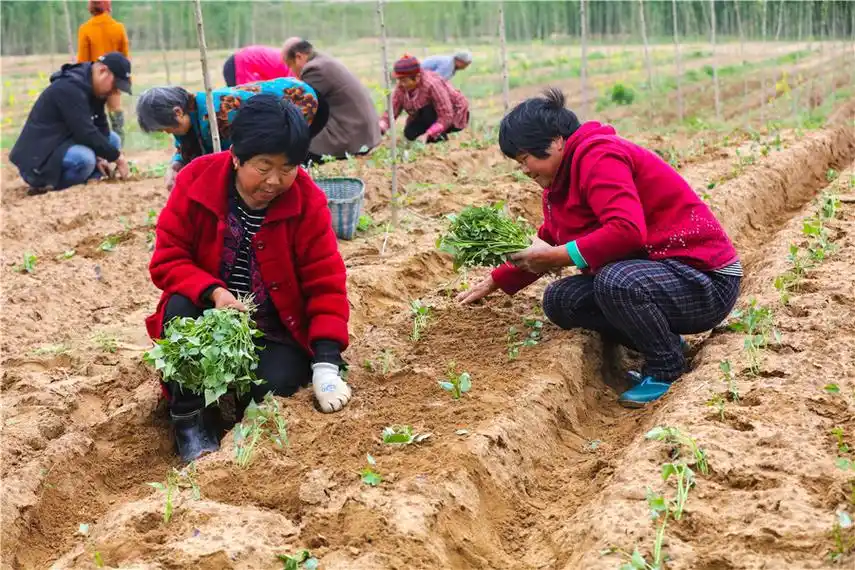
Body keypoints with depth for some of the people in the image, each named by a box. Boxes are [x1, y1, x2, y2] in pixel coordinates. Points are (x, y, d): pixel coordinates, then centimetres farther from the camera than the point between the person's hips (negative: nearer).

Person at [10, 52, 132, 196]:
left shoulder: (93, 88, 7)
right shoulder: (70, 88, -24)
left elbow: (100, 126, 8)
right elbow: (86, 133, -28)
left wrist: (99, 156, -8)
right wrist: (117, 156, -20)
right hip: (39, 158, -10)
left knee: (113, 139, 10)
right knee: (85, 159, -36)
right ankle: (46, 185, -11)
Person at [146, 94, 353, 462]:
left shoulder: (307, 202, -14)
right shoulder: (196, 182, -14)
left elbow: (326, 285, -14)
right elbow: (167, 260, -11)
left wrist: (326, 362, -26)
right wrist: (212, 292, -31)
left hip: (277, 328, 0)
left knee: (277, 382, -27)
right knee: (181, 308, -31)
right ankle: (188, 416, -15)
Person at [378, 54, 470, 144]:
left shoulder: (432, 85, -35)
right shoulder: (401, 87, -17)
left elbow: (446, 116, -36)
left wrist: (427, 135, -43)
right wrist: (379, 129, -35)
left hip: (454, 116, -6)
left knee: (426, 110, -31)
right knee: (410, 133, -17)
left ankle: (440, 136, -11)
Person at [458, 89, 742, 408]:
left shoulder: (598, 157, -18)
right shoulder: (565, 177, 13)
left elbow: (626, 231, -32)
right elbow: (547, 243, 27)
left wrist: (557, 256, -23)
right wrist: (495, 282, 27)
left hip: (706, 281, -10)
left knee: (615, 282, -37)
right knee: (559, 300, -1)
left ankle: (666, 367, -9)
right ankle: (664, 342, 8)